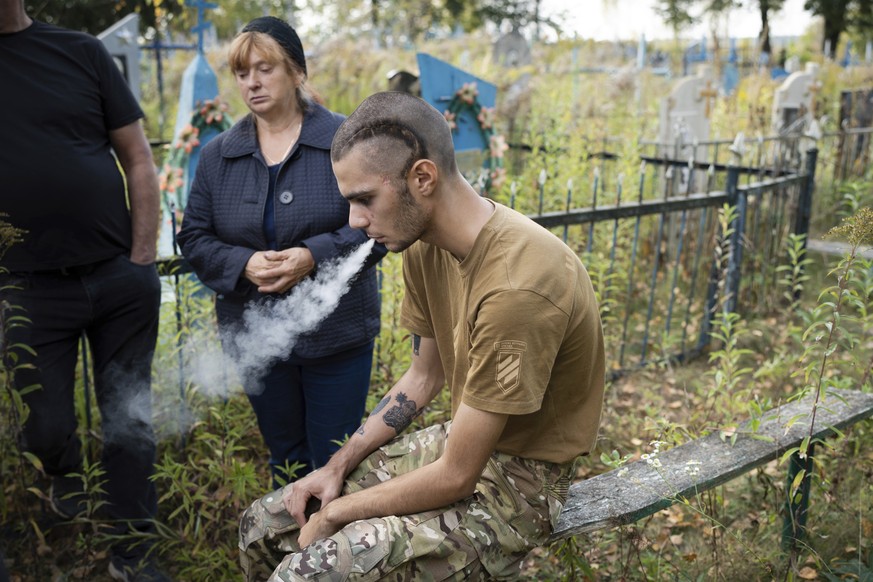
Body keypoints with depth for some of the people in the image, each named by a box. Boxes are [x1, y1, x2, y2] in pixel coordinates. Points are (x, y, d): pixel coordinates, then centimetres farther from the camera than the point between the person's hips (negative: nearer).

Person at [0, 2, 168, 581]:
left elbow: (138, 160, 4)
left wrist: (142, 261, -3)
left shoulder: (81, 51, 3)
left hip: (121, 278, 1)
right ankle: (66, 474, 45)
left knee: (130, 419, 7)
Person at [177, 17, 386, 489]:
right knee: (286, 458, 18)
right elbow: (194, 237, 4)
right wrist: (244, 264, -16)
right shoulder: (217, 155, 5)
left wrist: (314, 256, -23)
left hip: (336, 336, -3)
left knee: (336, 462, 8)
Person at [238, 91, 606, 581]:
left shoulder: (518, 283, -32)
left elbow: (455, 477, -25)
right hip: (460, 442, 8)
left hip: (517, 483, -8)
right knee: (263, 527, 5)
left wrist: (335, 513, -12)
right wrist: (338, 467, 2)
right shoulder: (423, 245, -4)